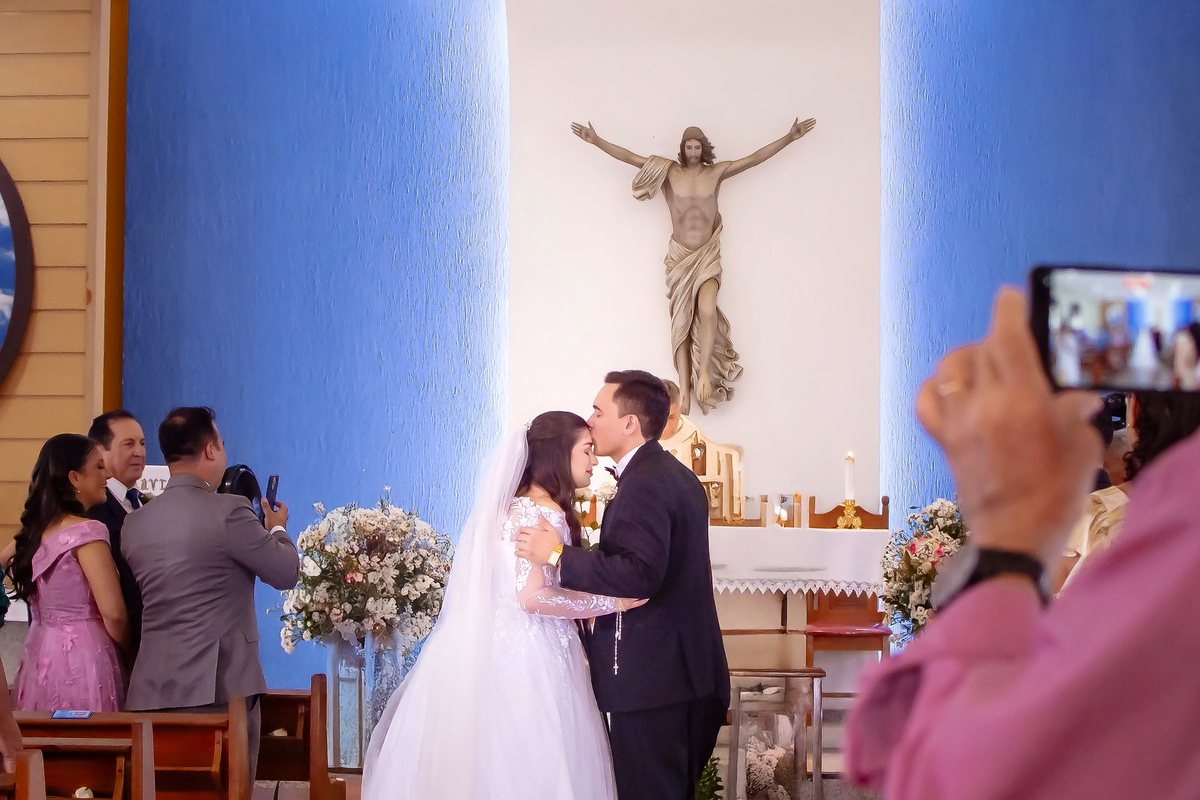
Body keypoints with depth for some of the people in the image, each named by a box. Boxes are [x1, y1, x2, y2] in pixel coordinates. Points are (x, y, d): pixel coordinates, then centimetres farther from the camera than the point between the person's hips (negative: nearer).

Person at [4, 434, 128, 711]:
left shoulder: (34, 530, 8)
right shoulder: (87, 532, -14)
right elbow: (113, 613, -17)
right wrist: (128, 651, -1)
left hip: (39, 660, 8)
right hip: (82, 662, -8)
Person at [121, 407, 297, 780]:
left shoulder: (133, 523, 7)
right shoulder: (230, 511, -11)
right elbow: (287, 573, -2)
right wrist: (277, 528, 20)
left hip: (152, 689, 6)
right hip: (221, 686, -5)